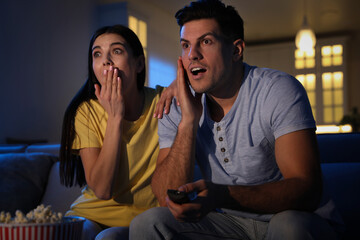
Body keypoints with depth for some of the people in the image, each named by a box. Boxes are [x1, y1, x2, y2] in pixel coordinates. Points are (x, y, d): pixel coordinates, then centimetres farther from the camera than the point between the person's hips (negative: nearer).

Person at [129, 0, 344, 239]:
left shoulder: (278, 91, -15)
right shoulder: (177, 109, -3)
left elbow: (306, 190, -25)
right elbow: (168, 200, -12)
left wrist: (220, 196, -40)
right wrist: (189, 121, -21)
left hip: (300, 220, -3)